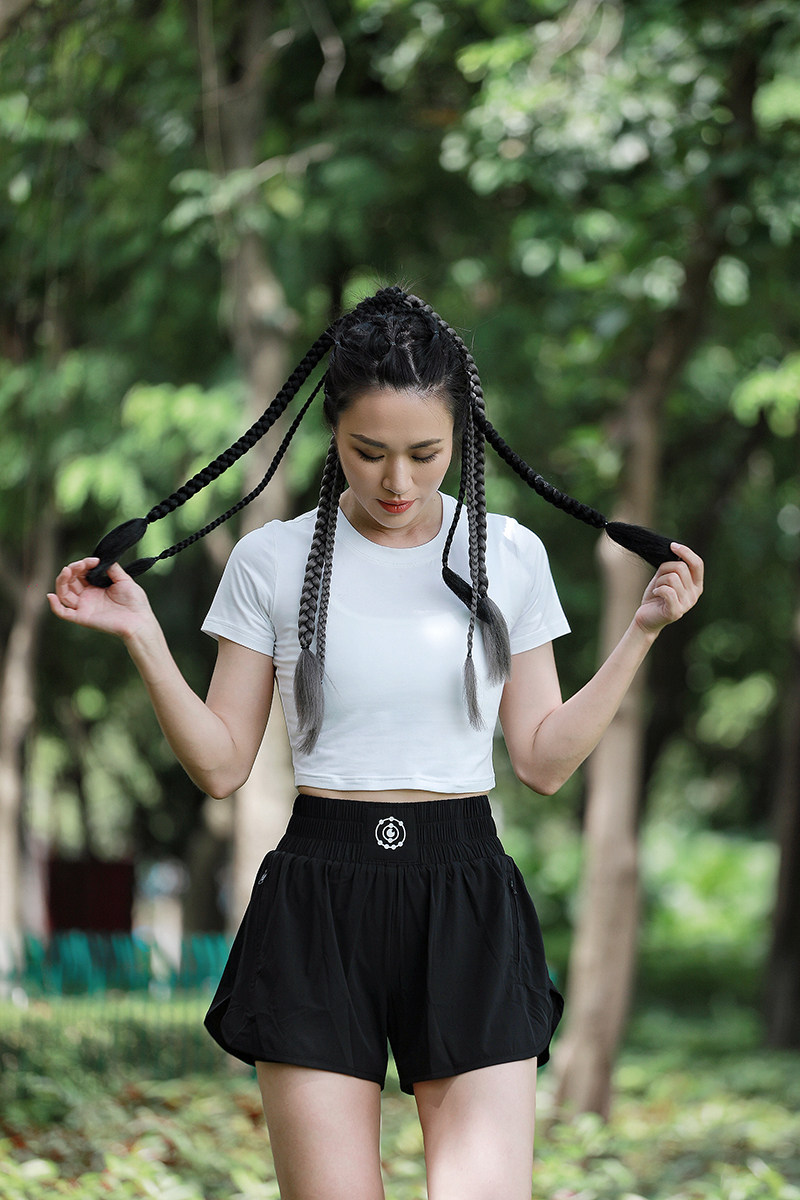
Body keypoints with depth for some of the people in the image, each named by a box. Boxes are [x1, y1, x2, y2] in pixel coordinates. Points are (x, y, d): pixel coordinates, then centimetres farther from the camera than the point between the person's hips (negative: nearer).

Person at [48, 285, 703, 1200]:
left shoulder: (510, 556, 6)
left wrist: (643, 633, 3)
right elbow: (221, 765, 4)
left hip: (465, 896, 1)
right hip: (318, 903, -1)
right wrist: (141, 638, -6)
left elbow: (543, 760, 8)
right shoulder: (272, 561, 2)